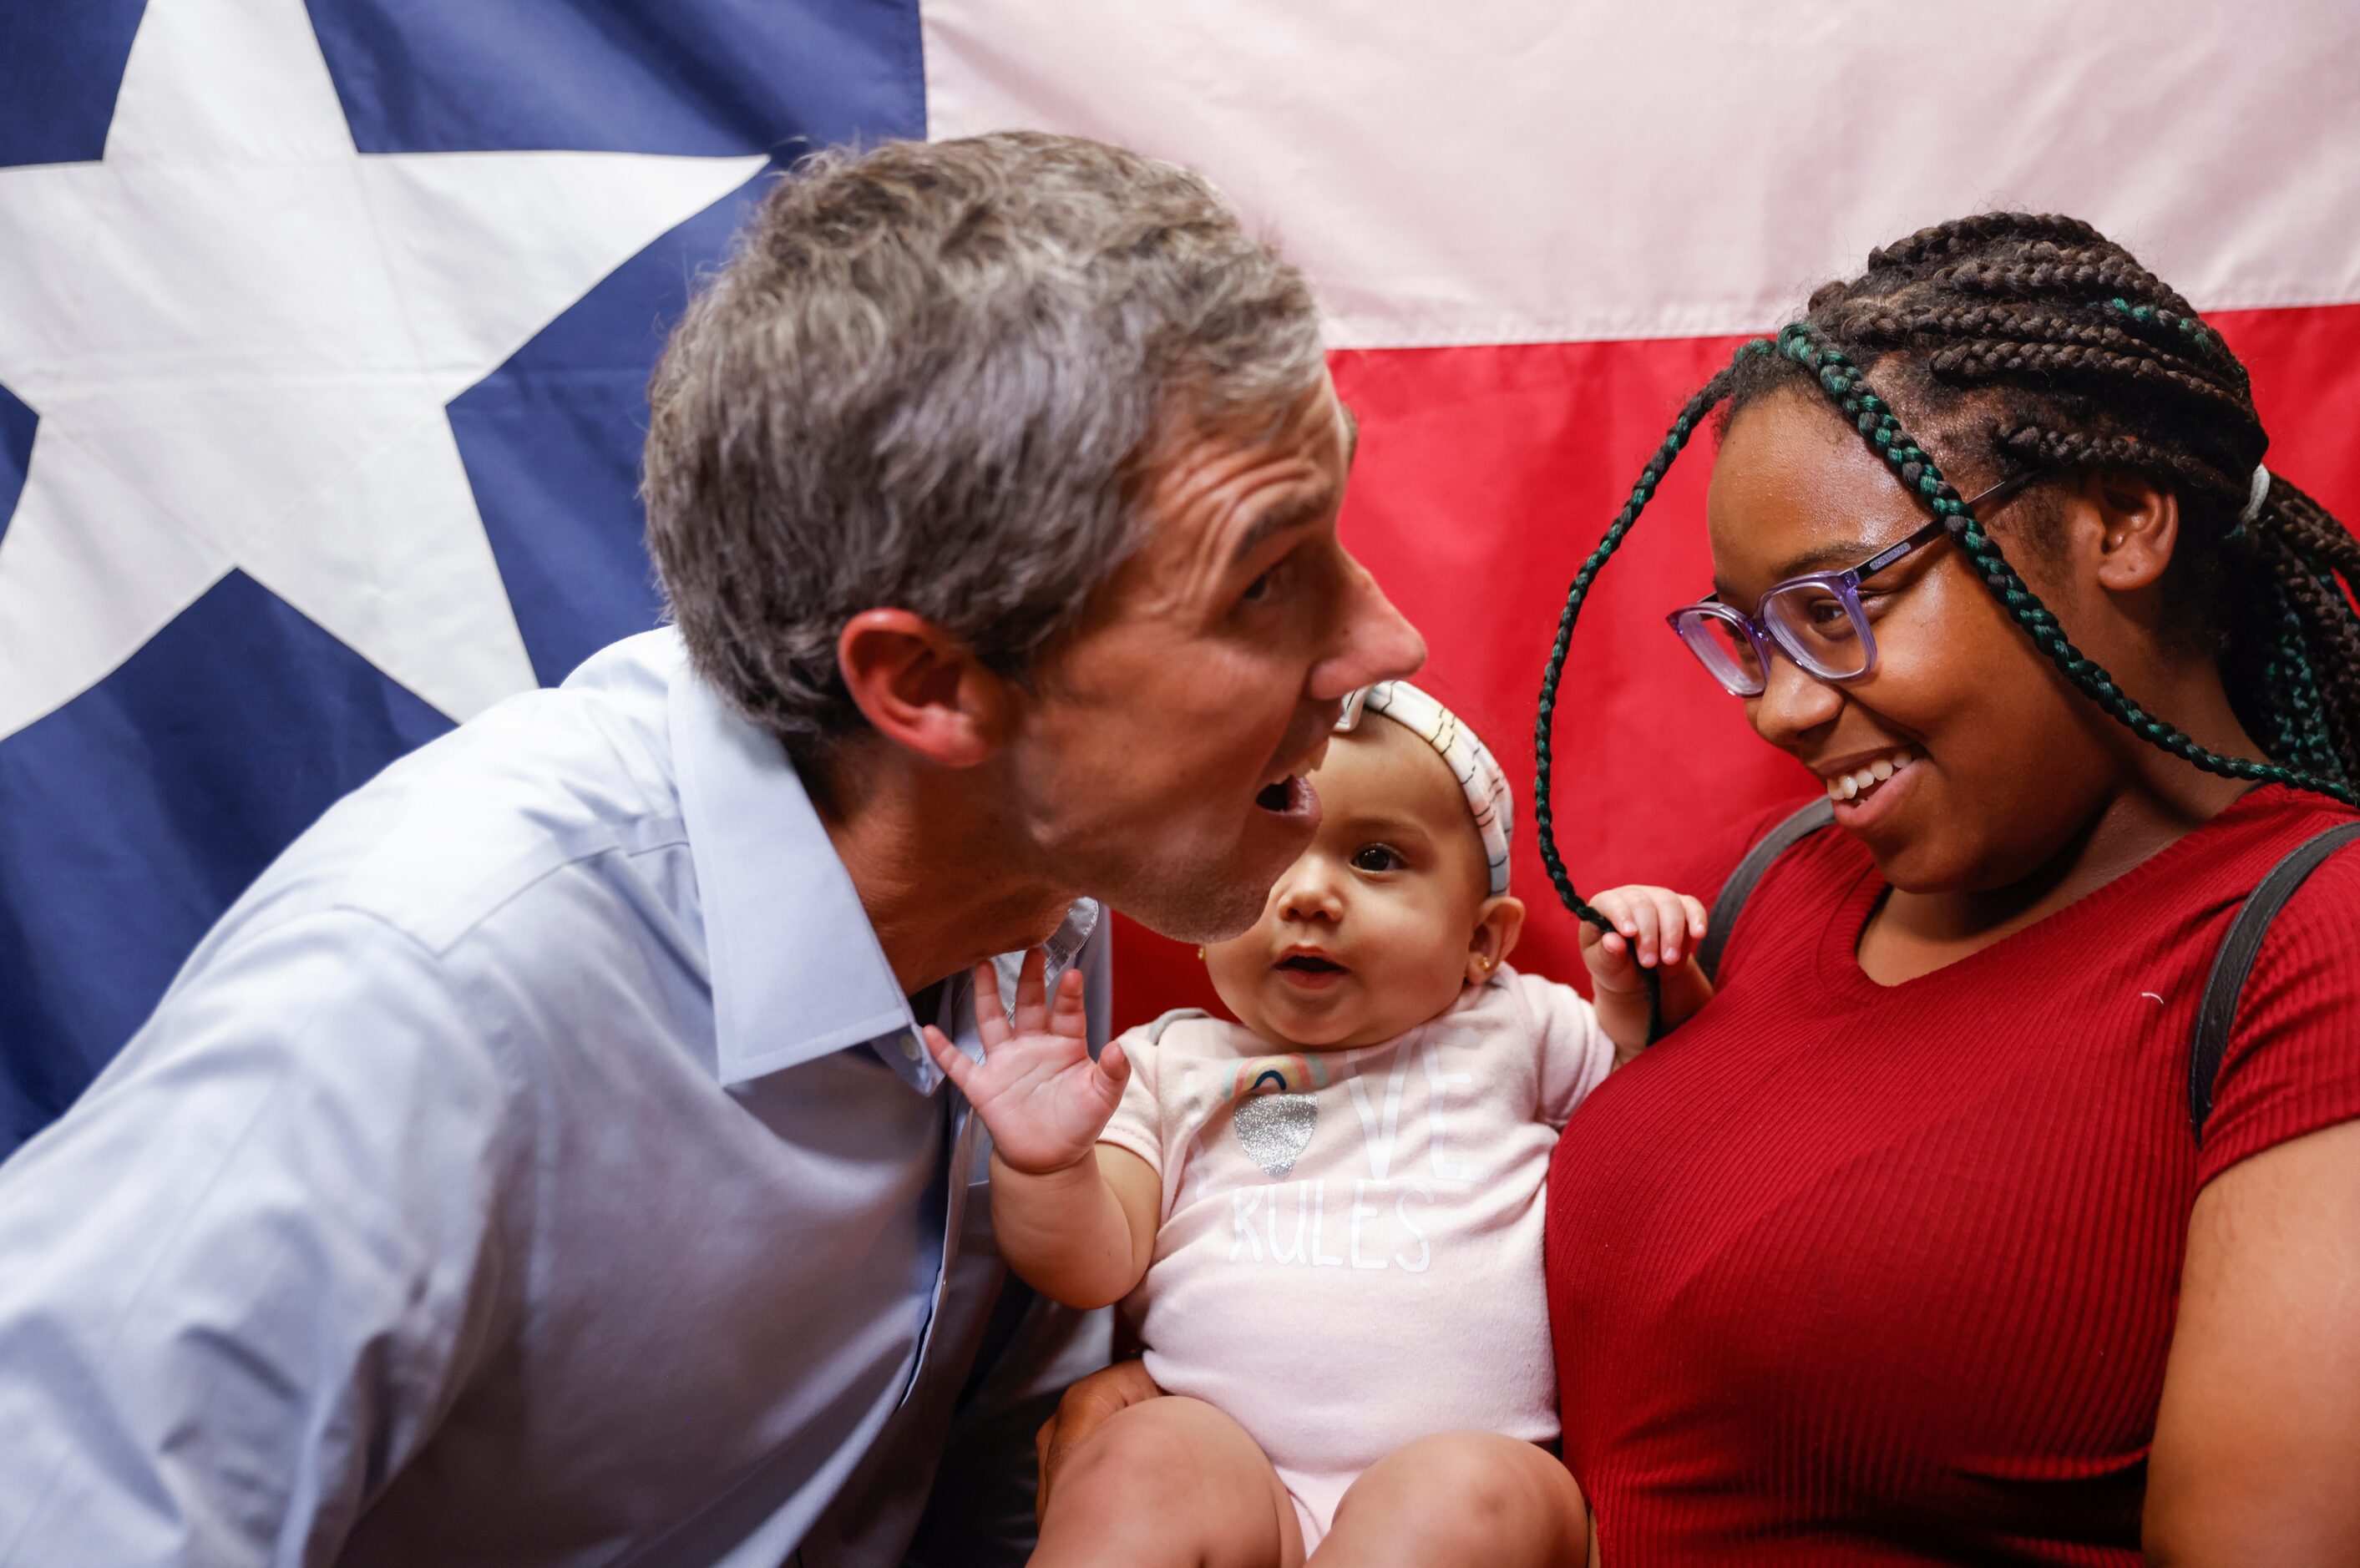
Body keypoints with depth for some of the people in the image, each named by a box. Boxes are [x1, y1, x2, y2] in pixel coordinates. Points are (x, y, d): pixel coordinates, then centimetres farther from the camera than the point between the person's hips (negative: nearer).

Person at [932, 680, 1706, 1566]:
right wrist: (1045, 1167, -16)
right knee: (1143, 1469, -32)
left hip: (1468, 1452, 1)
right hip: (1225, 1460, 0)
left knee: (1469, 1496, -33)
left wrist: (1642, 985, 4)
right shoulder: (1171, 1065, 15)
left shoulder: (1516, 1029, 16)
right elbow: (1095, 1269, 7)